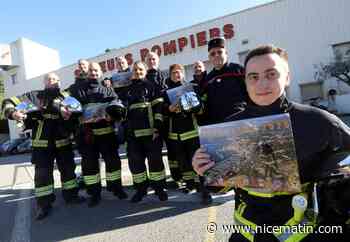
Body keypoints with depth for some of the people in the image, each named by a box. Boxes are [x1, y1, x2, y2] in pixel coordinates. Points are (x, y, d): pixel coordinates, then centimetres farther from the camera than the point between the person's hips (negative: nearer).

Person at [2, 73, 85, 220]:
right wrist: (13, 113, -18)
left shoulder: (65, 97, 6)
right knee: (42, 172, 2)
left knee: (68, 168, 11)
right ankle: (44, 204, 15)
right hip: (42, 143, -2)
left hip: (63, 141, 2)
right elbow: (8, 103, 3)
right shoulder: (33, 96, 3)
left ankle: (70, 195, 29)